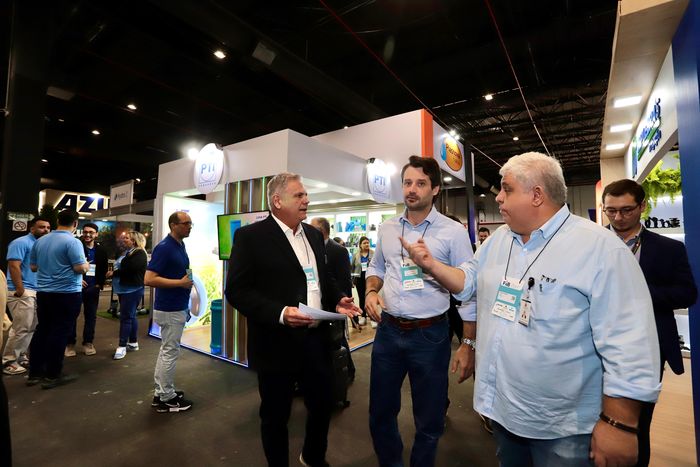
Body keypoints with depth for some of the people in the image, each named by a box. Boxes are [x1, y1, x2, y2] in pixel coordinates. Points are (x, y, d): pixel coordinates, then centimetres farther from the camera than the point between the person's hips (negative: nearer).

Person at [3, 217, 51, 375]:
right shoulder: (21, 242, -9)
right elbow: (14, 266, -18)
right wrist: (20, 289, -22)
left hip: (37, 292, 8)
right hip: (23, 292, -8)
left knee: (31, 328, 13)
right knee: (21, 328, -7)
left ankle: (20, 356, 23)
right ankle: (8, 361, 4)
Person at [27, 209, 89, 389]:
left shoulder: (40, 241, 8)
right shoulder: (73, 242, -15)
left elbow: (33, 267, 15)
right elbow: (80, 268, -19)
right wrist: (86, 265, 1)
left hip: (43, 292, 7)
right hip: (67, 294, -7)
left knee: (42, 330, 15)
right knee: (59, 333, 1)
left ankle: (34, 372, 22)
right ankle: (52, 375, 8)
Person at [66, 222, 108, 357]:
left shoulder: (101, 250, 5)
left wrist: (100, 284, 4)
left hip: (93, 288, 3)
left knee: (91, 316, 9)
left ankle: (88, 342, 19)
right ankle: (70, 343, 17)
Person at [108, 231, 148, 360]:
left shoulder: (139, 254, -13)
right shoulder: (126, 252, 19)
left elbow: (129, 269, -22)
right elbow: (120, 267, 19)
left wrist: (113, 273, -10)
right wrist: (113, 273, 0)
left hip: (132, 290, -10)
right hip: (124, 289, 10)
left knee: (126, 317, -8)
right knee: (130, 316, 14)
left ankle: (122, 346, -2)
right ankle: (133, 343, 22)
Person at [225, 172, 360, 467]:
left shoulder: (314, 235, 9)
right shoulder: (250, 236, -11)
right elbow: (236, 290, -15)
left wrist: (336, 300, -1)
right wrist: (280, 313, -27)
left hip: (316, 339, 6)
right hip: (277, 344, -6)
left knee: (323, 404, 21)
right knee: (275, 416, 15)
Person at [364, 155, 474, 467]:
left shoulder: (453, 232, -9)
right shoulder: (386, 229, 4)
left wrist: (469, 344, -8)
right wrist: (371, 292, -2)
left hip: (430, 335, -3)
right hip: (388, 330, 4)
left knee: (429, 420, 15)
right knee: (380, 411, 20)